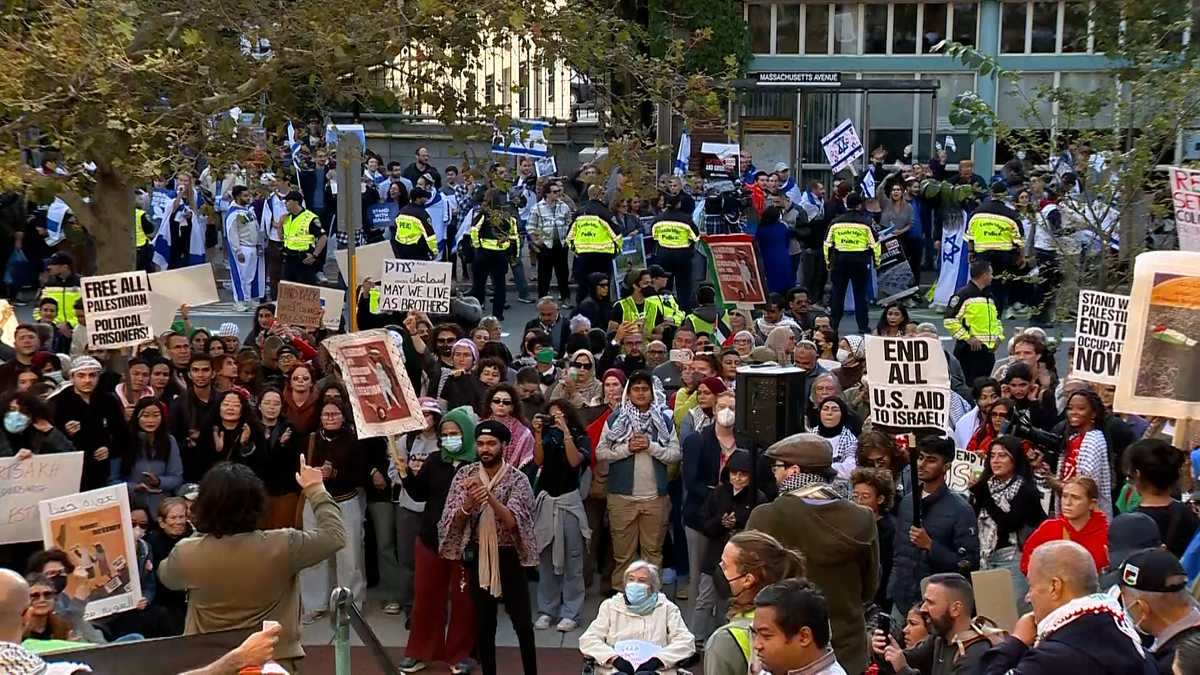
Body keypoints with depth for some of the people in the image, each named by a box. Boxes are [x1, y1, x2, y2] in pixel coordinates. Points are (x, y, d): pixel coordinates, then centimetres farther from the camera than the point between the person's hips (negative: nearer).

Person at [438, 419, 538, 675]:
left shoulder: (518, 479, -10)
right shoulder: (465, 475, -3)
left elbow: (512, 522, -22)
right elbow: (454, 523, -7)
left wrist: (490, 497, -37)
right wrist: (469, 504, -28)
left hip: (508, 556, -2)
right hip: (477, 556, 2)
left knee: (522, 622, 3)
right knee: (483, 623, 10)